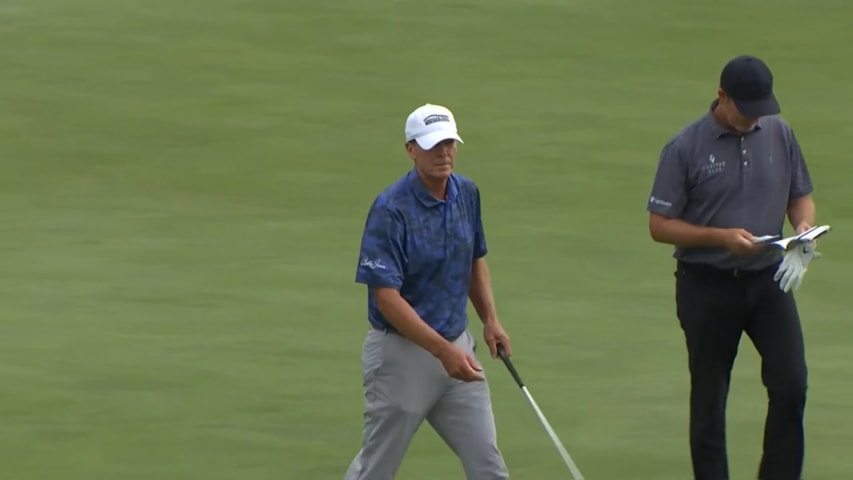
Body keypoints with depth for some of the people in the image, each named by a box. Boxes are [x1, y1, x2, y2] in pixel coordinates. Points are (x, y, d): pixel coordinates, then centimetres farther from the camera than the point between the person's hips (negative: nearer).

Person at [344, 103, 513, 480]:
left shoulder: (467, 194, 3)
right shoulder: (390, 209, -19)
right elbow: (387, 297, -22)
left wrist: (490, 320, 4)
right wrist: (443, 350, -28)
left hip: (456, 347, 6)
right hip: (402, 353, -6)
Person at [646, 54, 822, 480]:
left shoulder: (779, 134, 4)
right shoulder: (685, 148, -9)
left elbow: (800, 196, 14)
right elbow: (660, 225, -7)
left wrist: (804, 227, -9)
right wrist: (721, 237, -19)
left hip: (768, 281, 3)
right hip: (708, 286, -3)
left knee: (791, 384, -10)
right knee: (709, 398, 5)